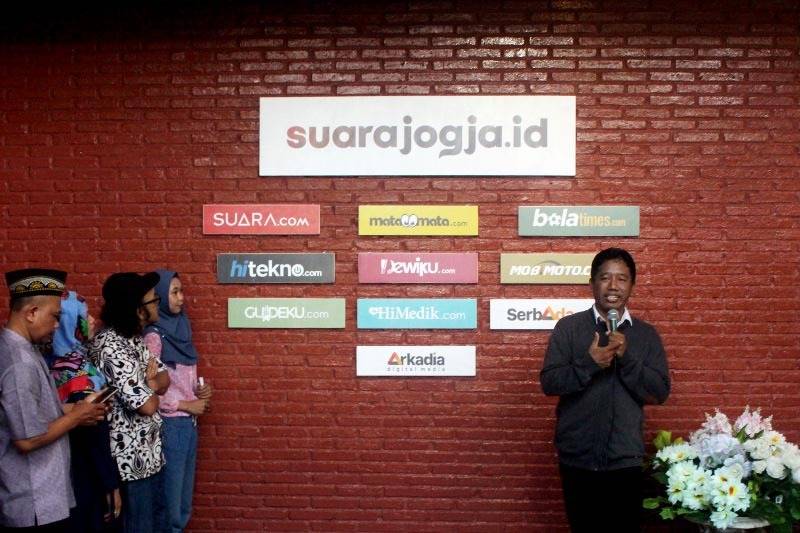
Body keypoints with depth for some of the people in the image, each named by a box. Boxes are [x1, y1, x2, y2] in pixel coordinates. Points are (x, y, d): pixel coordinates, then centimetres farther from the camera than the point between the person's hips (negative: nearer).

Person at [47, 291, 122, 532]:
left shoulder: (56, 365, 1)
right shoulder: (80, 375, -23)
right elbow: (95, 436, -21)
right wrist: (112, 485, -15)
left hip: (68, 469, 8)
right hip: (87, 476, -8)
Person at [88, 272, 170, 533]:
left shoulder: (134, 338, 5)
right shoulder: (110, 348, -26)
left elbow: (164, 379, 9)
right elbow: (147, 405, -26)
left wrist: (148, 382, -12)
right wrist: (151, 386, -5)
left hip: (149, 449, 9)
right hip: (131, 455, -9)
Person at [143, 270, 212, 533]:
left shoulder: (179, 328, 10)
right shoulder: (154, 336, -14)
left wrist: (199, 390, 1)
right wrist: (186, 405, -13)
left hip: (188, 423, 8)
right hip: (169, 424, -8)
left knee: (183, 503, 16)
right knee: (169, 502, 2)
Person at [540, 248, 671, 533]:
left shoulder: (646, 334, 4)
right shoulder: (568, 327, -1)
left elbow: (660, 392, -1)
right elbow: (549, 382, -7)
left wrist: (626, 358, -15)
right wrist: (589, 363, -22)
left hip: (625, 459, 1)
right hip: (578, 458, -1)